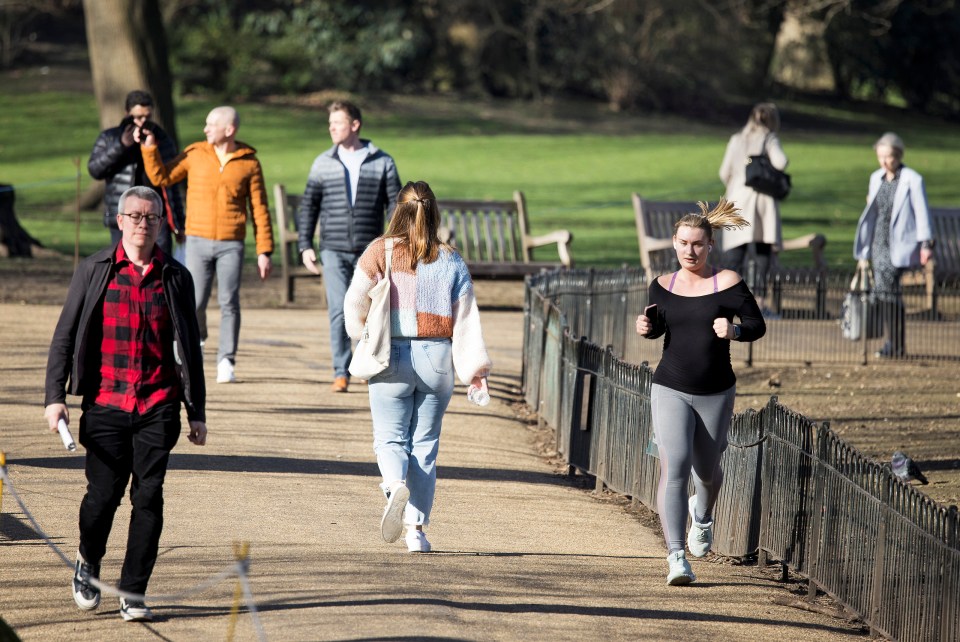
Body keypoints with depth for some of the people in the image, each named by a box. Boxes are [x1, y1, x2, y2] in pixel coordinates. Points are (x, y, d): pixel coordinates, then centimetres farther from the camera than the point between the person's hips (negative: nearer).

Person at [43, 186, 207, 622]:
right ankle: (88, 563, 22)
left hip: (158, 407, 1)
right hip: (106, 404, -1)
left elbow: (190, 349, 13)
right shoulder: (94, 271, 4)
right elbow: (65, 336, 6)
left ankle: (132, 593, 5)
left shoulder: (176, 278, 8)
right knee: (103, 493, -7)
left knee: (148, 497, -4)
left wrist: (196, 412, 11)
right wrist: (55, 396, -2)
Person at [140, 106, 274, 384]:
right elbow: (161, 177, 9)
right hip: (198, 241, 1)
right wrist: (150, 148, -4)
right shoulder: (195, 155, 5)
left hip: (231, 245, -1)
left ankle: (226, 362, 3)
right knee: (195, 302, -4)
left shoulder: (249, 163, 1)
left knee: (229, 302, -5)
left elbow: (259, 209, 3)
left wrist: (264, 251, -1)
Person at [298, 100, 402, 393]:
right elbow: (308, 207, 11)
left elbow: (396, 206, 3)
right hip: (334, 250, 0)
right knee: (339, 311, -10)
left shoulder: (382, 162, 3)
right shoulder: (323, 163, 7)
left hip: (370, 253, 0)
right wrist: (305, 246, 2)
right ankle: (341, 372, -8)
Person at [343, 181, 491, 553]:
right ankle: (416, 529, 7)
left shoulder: (379, 252, -4)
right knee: (425, 445, 10)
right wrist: (475, 368, 1)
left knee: (390, 438, 6)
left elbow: (355, 303, -4)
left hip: (392, 358, -2)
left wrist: (364, 336, 16)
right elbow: (466, 318, -1)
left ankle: (396, 486, -26)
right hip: (436, 359, 2)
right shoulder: (451, 261, 1)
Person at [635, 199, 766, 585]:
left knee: (706, 470, 15)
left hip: (716, 393, 0)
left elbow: (758, 325, -4)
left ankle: (702, 515, 53)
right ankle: (676, 557, -19)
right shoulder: (662, 286, 2)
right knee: (673, 467, -16)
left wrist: (734, 330, -24)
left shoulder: (727, 283, -6)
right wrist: (646, 327, -6)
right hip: (670, 390, 0)